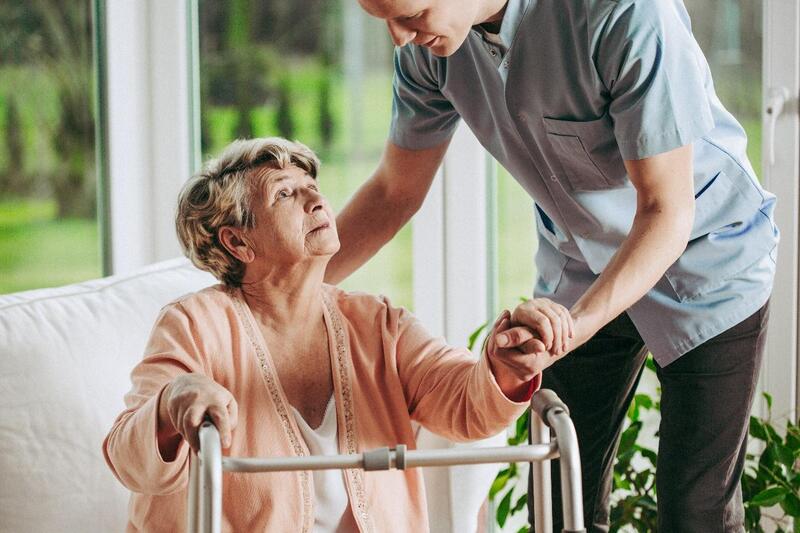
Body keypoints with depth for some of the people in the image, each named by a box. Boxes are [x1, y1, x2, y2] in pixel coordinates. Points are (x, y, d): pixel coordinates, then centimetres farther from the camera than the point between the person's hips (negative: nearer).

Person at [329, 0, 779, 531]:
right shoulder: (427, 45, -15)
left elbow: (667, 213, -31)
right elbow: (396, 190, 2)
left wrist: (572, 326, -45)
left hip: (705, 261, -5)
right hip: (579, 269, 5)